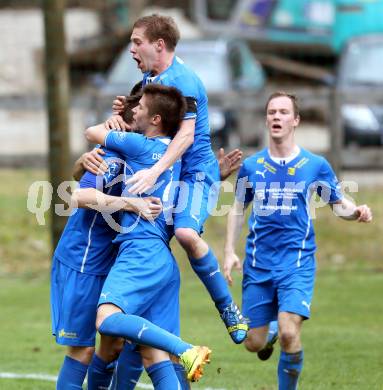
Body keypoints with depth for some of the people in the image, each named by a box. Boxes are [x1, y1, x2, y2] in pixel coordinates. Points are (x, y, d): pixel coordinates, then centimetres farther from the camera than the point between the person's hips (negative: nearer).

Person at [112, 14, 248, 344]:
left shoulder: (182, 79, -16)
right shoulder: (149, 79, 13)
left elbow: (185, 134, -26)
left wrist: (155, 171, -38)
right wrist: (125, 114, 4)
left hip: (195, 172, -10)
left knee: (186, 232, -32)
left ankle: (228, 308, -21)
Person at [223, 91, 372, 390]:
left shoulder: (315, 165, 0)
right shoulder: (251, 166, 4)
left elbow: (339, 205, 6)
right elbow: (238, 210, 15)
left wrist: (355, 211, -16)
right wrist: (230, 251, 6)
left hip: (297, 263, -2)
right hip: (258, 264, 2)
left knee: (289, 334, -21)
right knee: (253, 343, 4)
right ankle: (269, 333, 42)